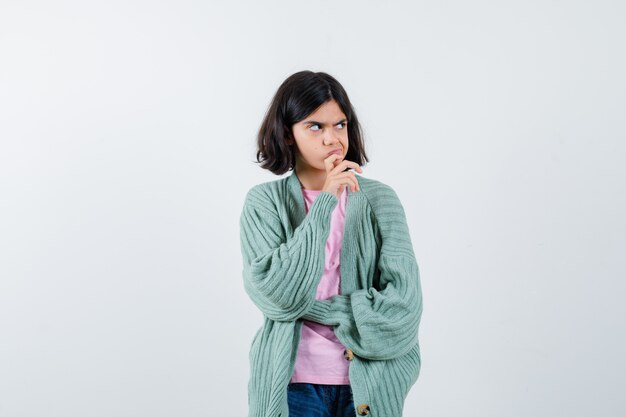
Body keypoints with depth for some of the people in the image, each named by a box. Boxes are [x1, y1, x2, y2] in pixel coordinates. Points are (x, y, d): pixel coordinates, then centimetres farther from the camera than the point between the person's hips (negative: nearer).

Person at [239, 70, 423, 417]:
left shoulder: (378, 199, -4)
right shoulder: (263, 203, -4)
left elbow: (403, 306, -11)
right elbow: (278, 296, -17)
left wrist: (308, 307, -13)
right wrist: (325, 203, -18)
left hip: (368, 385, 1)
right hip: (293, 386, -1)